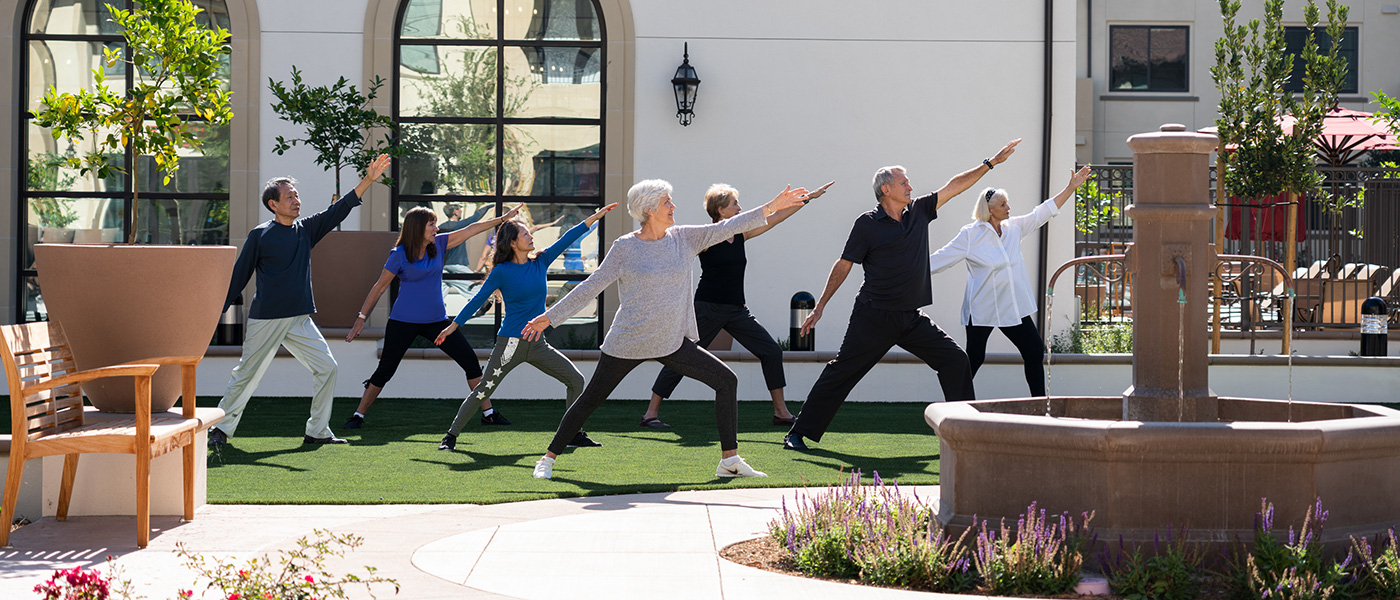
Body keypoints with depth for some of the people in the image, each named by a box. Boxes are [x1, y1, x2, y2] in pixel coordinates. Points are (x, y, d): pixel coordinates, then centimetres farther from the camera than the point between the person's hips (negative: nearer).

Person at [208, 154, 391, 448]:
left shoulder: (306, 230, 10)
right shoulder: (260, 235, -5)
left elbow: (338, 210, 5)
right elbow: (238, 276, -3)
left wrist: (369, 180, -4)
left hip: (300, 319, 6)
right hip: (266, 320, -6)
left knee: (326, 368, -1)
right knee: (246, 375, 0)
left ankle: (317, 431, 7)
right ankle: (221, 429, 14)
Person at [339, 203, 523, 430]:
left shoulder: (439, 245, 2)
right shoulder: (399, 255, -10)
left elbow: (472, 229, 6)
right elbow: (380, 287, -4)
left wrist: (504, 218, 7)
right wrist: (361, 317, -3)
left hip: (436, 320, 5)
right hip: (403, 321, -5)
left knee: (470, 360, 0)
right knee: (385, 370, -3)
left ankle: (488, 412, 10)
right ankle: (358, 415, 10)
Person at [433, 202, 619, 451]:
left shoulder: (540, 262, 6)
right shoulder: (502, 271, -7)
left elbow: (567, 238, 4)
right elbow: (478, 300, -1)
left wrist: (597, 216, 0)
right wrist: (454, 325, 1)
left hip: (537, 344, 5)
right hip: (510, 343, -5)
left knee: (575, 379, 1)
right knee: (484, 389, -7)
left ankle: (573, 434, 12)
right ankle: (451, 435, 2)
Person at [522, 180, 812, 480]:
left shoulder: (683, 238, 3)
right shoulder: (625, 247, -9)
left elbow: (727, 227, 0)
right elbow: (591, 286, -5)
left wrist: (772, 207, -5)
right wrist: (550, 316, -7)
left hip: (672, 342, 4)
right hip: (627, 343, -4)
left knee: (726, 381, -5)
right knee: (590, 400, 2)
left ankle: (729, 460, 0)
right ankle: (548, 459, 17)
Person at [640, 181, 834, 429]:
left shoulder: (742, 234, 10)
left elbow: (777, 216, 14)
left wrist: (808, 197, 17)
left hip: (736, 310, 6)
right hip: (707, 308, -6)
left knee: (772, 351, 1)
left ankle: (781, 412, 8)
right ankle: (651, 413, 2)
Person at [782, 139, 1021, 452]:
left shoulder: (919, 211, 9)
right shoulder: (867, 224, -6)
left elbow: (953, 187, 13)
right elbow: (843, 266, -2)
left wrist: (991, 163, 11)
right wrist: (819, 307, -2)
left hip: (912, 318, 5)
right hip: (874, 317, -5)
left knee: (954, 359, -1)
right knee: (841, 372, -3)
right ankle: (799, 433, 5)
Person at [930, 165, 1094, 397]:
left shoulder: (1014, 228, 7)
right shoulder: (970, 235, -10)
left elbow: (1043, 212, 14)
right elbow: (940, 259, -7)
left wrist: (1071, 187, 13)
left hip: (1013, 306, 6)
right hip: (982, 308, -6)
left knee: (1035, 352, 3)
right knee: (974, 358, -2)